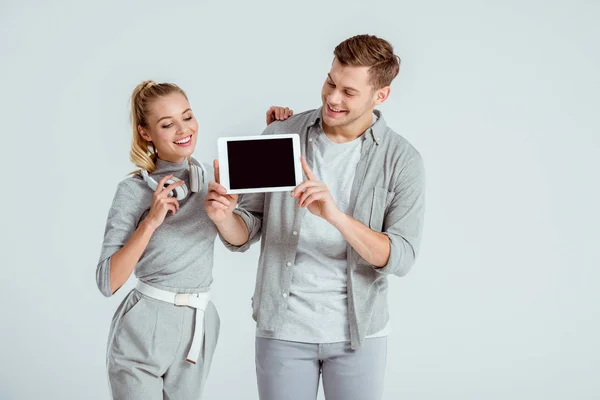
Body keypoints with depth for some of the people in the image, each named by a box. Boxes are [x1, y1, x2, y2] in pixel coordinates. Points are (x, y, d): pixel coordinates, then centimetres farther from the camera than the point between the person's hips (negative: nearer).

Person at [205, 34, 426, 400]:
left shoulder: (403, 160, -7)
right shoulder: (280, 136, -3)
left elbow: (400, 257, -17)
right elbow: (246, 234, 2)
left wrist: (336, 216, -31)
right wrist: (223, 216, -21)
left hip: (358, 332, -1)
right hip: (283, 328, 1)